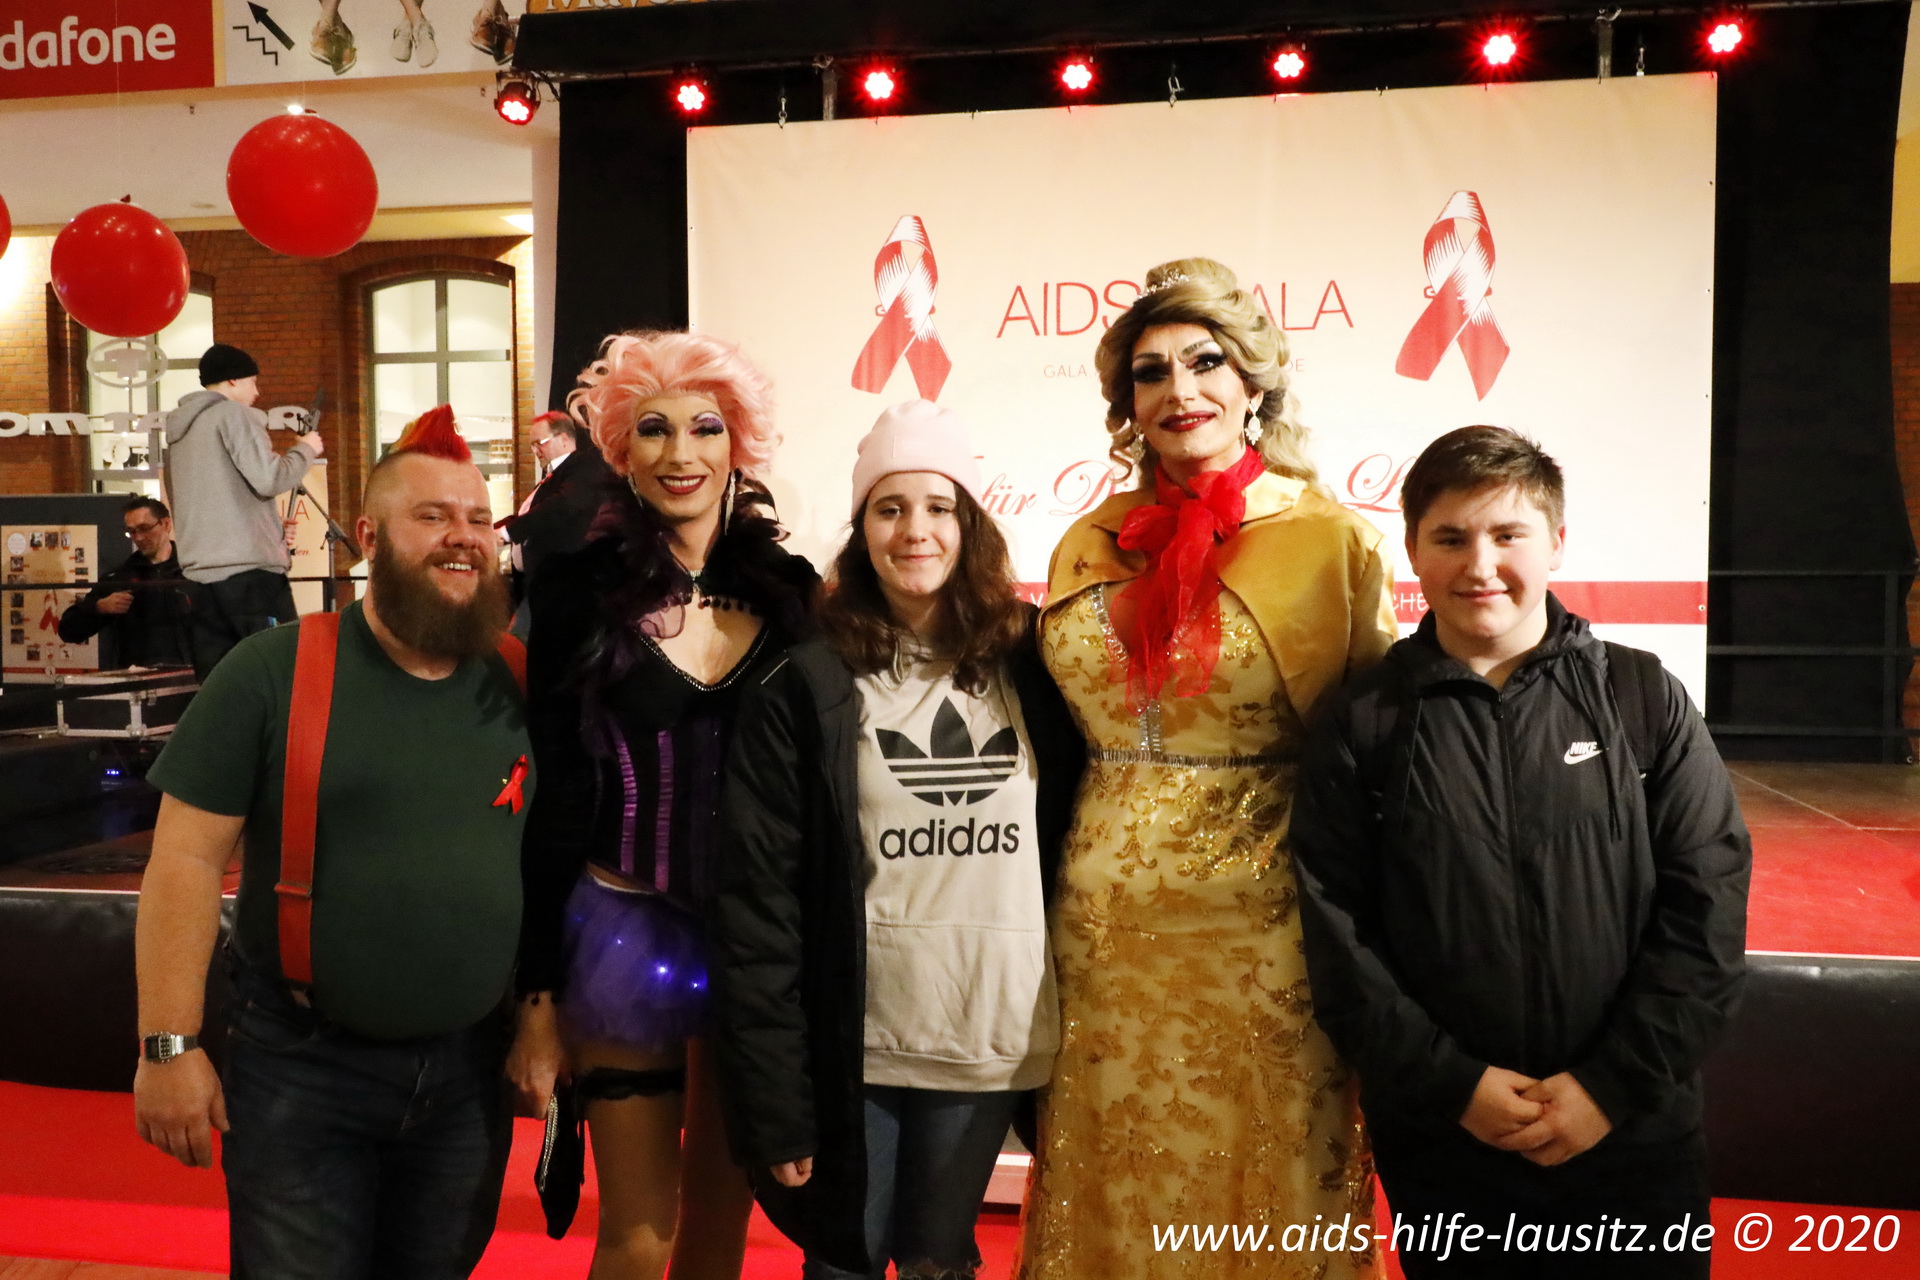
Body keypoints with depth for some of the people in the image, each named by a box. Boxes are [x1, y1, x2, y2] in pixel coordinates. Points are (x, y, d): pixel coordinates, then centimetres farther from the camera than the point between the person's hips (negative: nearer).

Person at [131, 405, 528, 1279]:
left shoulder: (517, 689, 1)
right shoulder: (273, 672, -10)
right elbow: (187, 858, -9)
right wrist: (169, 1044, -12)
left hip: (470, 1072, 4)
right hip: (301, 1069, -3)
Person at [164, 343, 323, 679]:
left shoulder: (178, 429, 21)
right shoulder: (233, 414, -4)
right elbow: (269, 479, -15)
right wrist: (306, 449, 3)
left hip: (199, 572, 8)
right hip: (248, 568, -8)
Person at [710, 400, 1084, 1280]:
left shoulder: (1030, 668, 2)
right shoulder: (807, 686, -7)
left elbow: (1069, 846, 6)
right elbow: (757, 898, -8)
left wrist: (1070, 1037, 2)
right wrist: (774, 1100, -10)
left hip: (991, 1043, 2)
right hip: (852, 1047, -2)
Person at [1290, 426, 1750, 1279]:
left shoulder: (1644, 699, 0)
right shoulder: (1364, 724, -2)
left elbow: (1708, 901, -3)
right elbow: (1335, 931, -5)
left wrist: (1615, 1082, -10)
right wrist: (1452, 1083, -11)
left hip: (1634, 1130, 1)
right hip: (1440, 1139, 0)